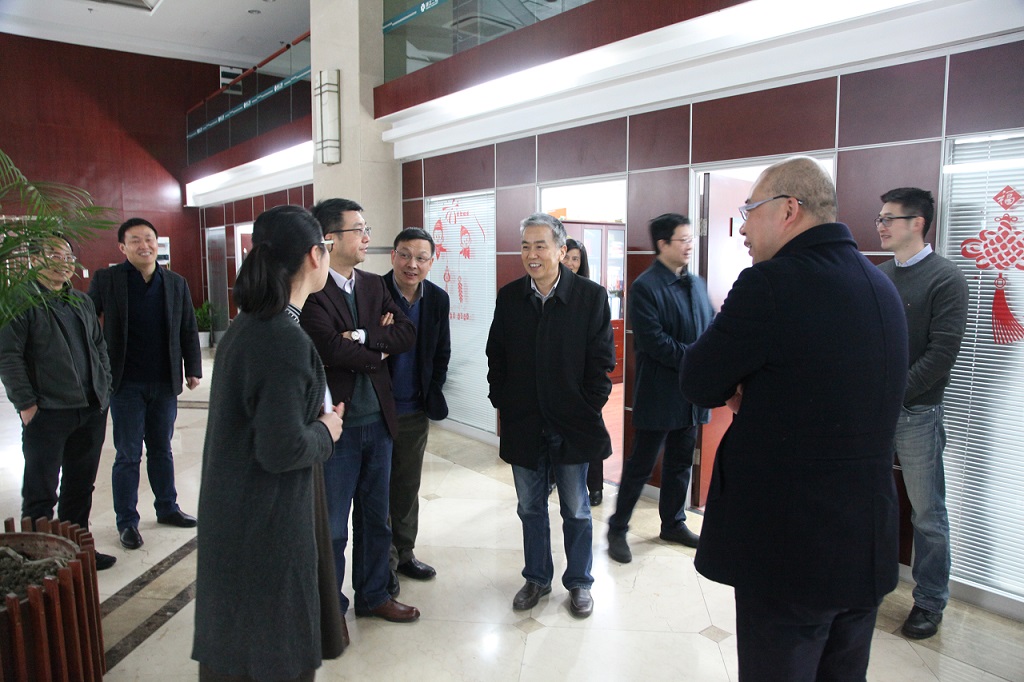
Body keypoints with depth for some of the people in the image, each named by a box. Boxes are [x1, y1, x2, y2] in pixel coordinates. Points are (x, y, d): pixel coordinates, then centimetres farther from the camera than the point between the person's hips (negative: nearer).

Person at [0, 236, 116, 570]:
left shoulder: (82, 302, 15)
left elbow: (100, 346, 20)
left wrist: (104, 389, 11)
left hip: (91, 410, 7)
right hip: (47, 414, -6)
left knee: (81, 486, 16)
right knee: (41, 493, 2)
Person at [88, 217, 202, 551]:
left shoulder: (176, 283, 5)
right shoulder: (106, 280, -4)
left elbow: (188, 330, 10)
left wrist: (193, 369, 8)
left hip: (165, 384, 3)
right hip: (125, 385, -3)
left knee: (162, 450, 15)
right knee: (128, 456, 5)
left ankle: (167, 508, 29)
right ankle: (127, 522, 18)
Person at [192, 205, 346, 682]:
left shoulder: (247, 324, 4)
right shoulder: (285, 340, -25)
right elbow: (281, 449, -27)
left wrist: (318, 418, 6)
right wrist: (324, 432, -9)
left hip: (232, 512, 9)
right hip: (266, 521, -9)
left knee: (234, 633, 25)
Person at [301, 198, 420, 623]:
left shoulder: (374, 285, 8)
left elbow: (407, 334, -2)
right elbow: (331, 349, -25)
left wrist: (362, 338, -17)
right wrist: (378, 351, -9)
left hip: (378, 420, 7)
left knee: (375, 518, 19)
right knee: (331, 525, 10)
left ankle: (374, 594, 37)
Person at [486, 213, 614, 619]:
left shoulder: (591, 296, -9)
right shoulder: (509, 297, 0)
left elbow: (601, 360, -6)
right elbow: (496, 357, 6)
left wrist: (590, 409, -9)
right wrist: (502, 402, 1)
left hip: (572, 424, -2)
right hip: (523, 425, 3)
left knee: (576, 509, 13)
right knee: (530, 508, 16)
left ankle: (579, 582, 31)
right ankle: (537, 578, 34)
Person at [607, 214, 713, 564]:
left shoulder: (696, 284, 11)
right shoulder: (645, 287, -13)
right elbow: (654, 341, -21)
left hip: (691, 392, 7)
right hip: (658, 393, -7)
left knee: (680, 463, 18)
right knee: (640, 465, 3)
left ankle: (673, 523, 35)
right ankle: (617, 529, 18)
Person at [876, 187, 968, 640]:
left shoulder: (945, 279, -7)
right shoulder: (877, 276, 10)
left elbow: (942, 352, -14)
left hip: (915, 414, -5)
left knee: (927, 515, 6)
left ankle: (930, 603, 21)